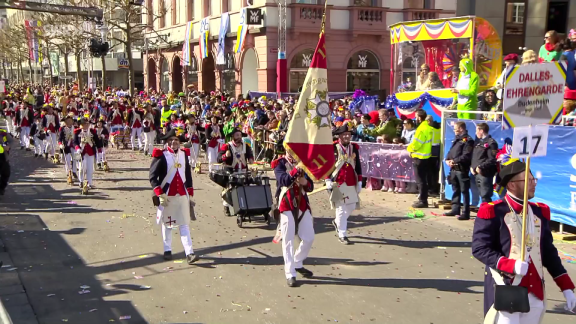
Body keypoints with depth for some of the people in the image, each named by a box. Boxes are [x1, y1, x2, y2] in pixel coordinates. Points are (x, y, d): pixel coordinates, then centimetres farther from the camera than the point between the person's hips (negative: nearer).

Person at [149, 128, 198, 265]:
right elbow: (152, 176, -11)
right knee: (167, 223, 11)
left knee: (184, 224, -2)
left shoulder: (184, 154, 7)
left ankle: (189, 253, -6)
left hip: (182, 195, 3)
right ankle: (167, 250, 25)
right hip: (167, 195, -3)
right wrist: (160, 194, -18)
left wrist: (190, 194, 12)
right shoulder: (161, 155, -7)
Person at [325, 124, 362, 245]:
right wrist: (328, 181, -9)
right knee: (341, 208, -3)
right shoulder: (333, 148, -6)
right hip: (338, 183, -5)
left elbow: (358, 165, 11)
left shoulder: (354, 148, 8)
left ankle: (337, 222, 38)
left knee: (352, 206, 12)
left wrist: (359, 181, 9)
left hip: (352, 184, 5)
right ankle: (342, 235, 6)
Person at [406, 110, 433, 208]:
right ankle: (423, 199, 21)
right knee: (423, 180, 15)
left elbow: (416, 144, -21)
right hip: (426, 156, 10)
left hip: (419, 157, -10)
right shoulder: (428, 127, 10)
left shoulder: (421, 129, -20)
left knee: (420, 180, -4)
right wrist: (412, 148, 8)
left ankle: (422, 201, 0)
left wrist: (409, 148, -2)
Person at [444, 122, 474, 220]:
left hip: (462, 169, -9)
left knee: (464, 191, -5)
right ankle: (455, 210, 26)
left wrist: (454, 161, -17)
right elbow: (451, 151, 19)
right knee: (455, 190, 16)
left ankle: (465, 213, -3)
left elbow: (466, 156, -18)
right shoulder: (456, 139, 19)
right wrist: (447, 160, 1)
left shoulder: (468, 140, -10)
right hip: (453, 169, 9)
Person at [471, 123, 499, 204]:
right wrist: (472, 167, 6)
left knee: (485, 196, -8)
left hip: (485, 173, -9)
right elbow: (474, 156, 22)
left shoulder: (491, 142, -8)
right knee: (483, 196, 14)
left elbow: (492, 159, -16)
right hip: (477, 173, 9)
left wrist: (481, 167, -18)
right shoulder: (478, 142, 19)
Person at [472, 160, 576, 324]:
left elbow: (549, 252, 15)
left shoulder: (540, 212, 11)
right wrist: (511, 265, -25)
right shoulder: (493, 211, -9)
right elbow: (479, 248, -13)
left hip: (536, 293, 6)